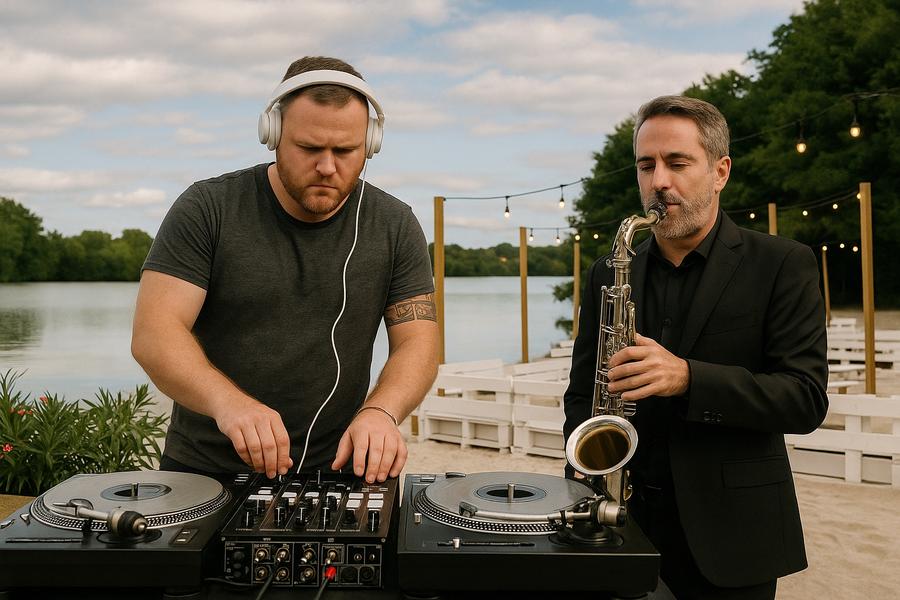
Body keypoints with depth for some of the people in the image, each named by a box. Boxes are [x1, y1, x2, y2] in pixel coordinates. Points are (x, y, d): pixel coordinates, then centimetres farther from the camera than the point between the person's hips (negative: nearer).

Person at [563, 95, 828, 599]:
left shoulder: (783, 265, -5)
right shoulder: (609, 275, 5)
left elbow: (806, 398, -12)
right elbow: (583, 392, 10)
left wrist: (688, 378, -25)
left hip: (730, 537, -2)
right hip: (624, 523, 3)